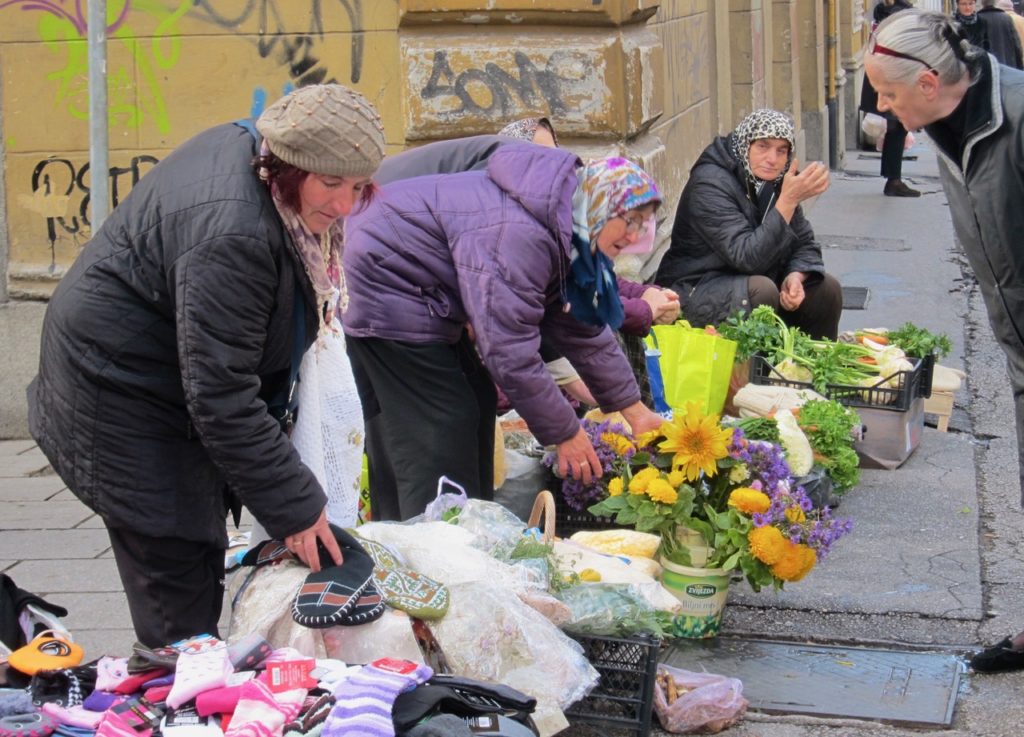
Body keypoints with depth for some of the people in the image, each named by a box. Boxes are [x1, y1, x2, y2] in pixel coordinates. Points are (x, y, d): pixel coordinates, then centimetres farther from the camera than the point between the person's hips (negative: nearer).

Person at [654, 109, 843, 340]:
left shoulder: (776, 181, 3)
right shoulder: (710, 184, -21)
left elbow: (805, 246, 7)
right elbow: (747, 257, -30)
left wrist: (796, 276, -16)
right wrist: (789, 200, -33)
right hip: (693, 292, -8)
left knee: (826, 288, -3)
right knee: (761, 290, -32)